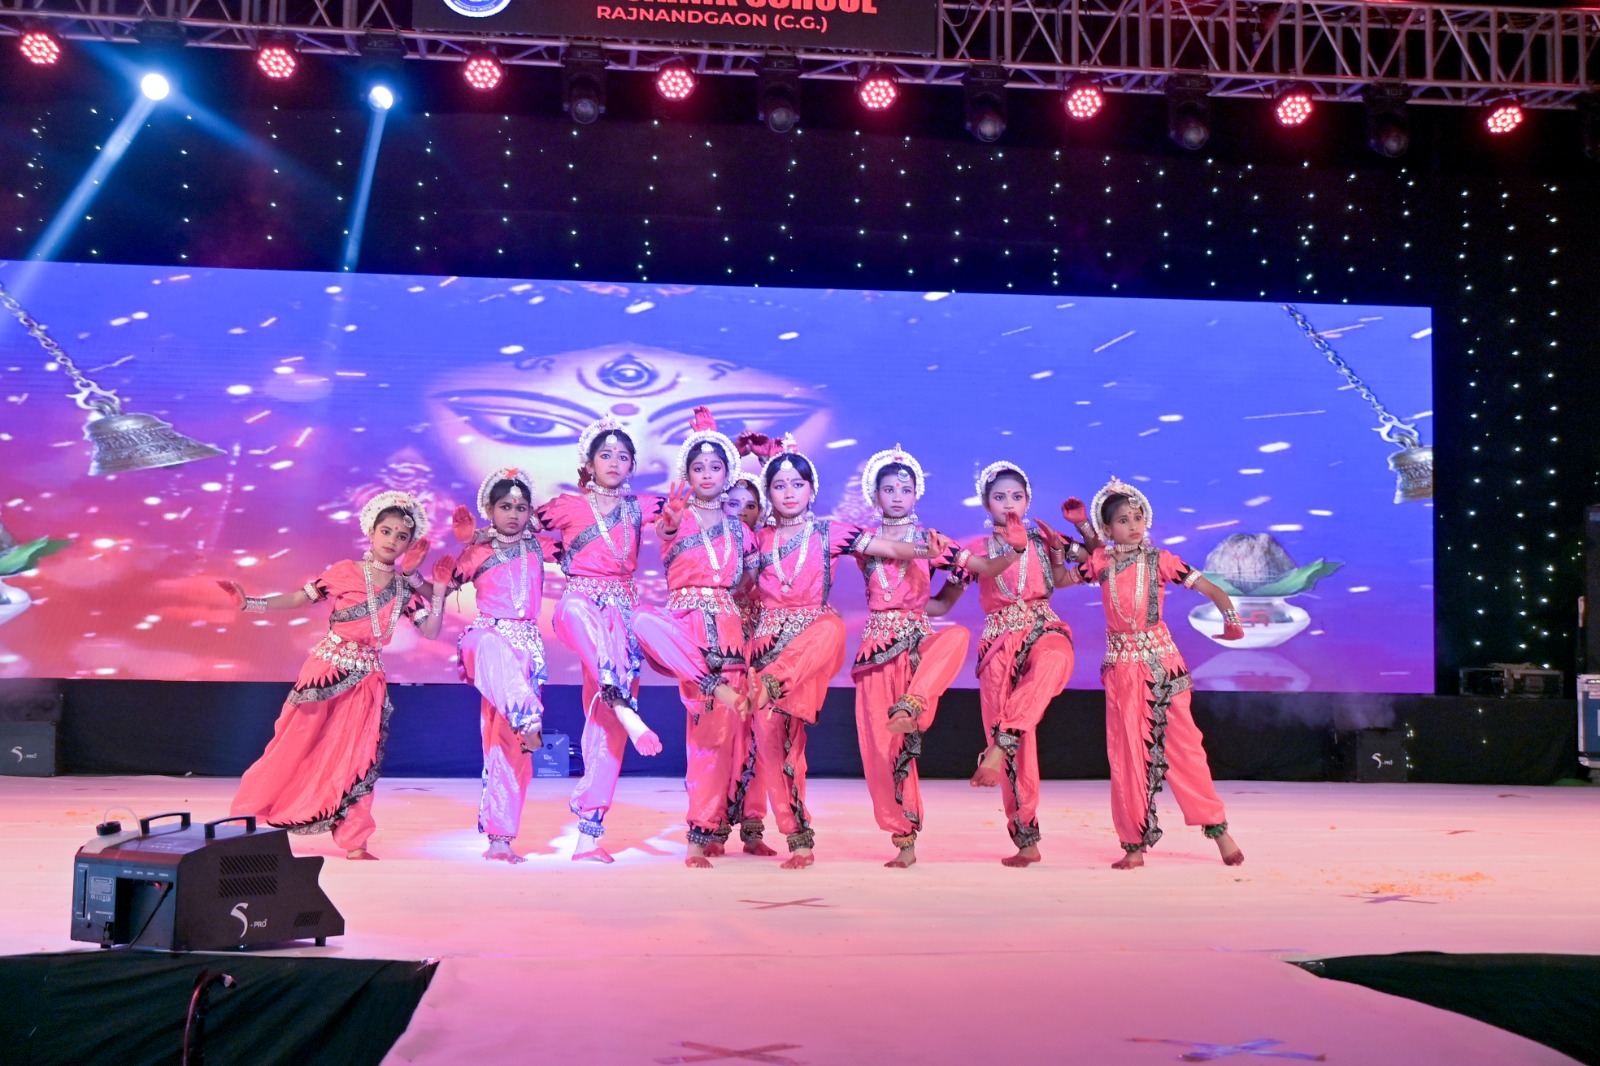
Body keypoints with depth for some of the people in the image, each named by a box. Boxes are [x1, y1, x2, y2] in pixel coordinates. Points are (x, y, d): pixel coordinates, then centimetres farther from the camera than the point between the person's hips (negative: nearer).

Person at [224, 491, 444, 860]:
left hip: (366, 681, 3)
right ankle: (248, 816, 13)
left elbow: (431, 631, 5)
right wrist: (248, 603, -15)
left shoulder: (405, 589, 7)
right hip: (325, 671, -3)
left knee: (357, 759, 1)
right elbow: (297, 599, -5)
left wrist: (439, 589, -4)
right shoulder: (345, 572, -4)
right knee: (297, 747, 0)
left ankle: (354, 843, 5)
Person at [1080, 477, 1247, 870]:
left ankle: (1218, 828, 6)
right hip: (1121, 665, 2)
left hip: (1161, 660, -2)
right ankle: (1134, 845, 10)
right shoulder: (1100, 562, 4)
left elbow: (1210, 589, -5)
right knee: (1126, 753, 3)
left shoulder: (1158, 560, -2)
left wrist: (1230, 619, -20)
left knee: (1181, 744, -4)